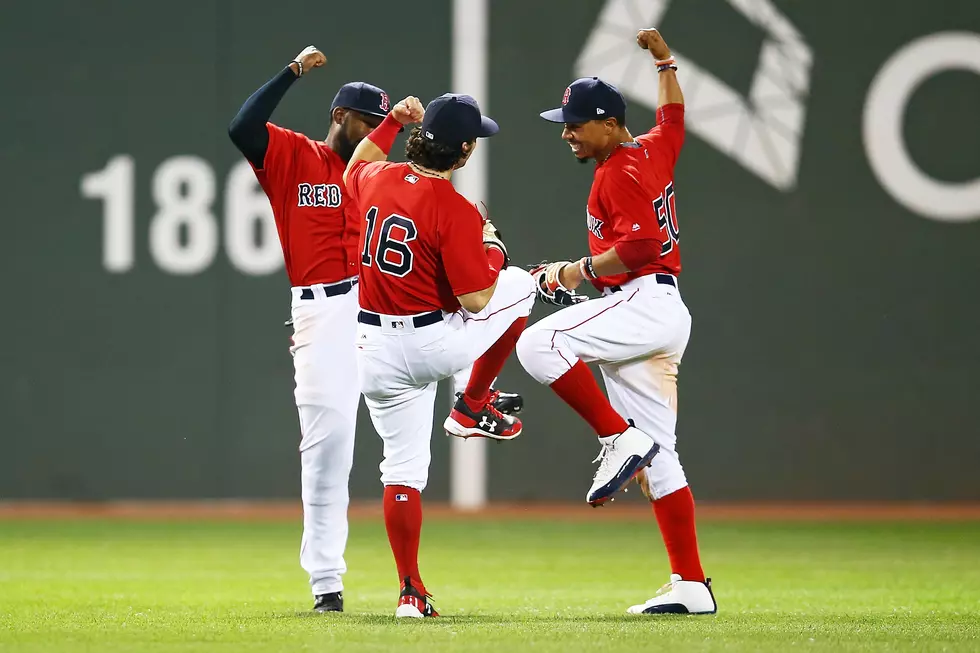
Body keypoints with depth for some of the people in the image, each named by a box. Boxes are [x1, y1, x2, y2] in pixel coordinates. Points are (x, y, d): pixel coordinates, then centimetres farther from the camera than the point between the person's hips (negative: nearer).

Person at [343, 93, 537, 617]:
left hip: (375, 348, 5)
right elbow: (476, 300, -17)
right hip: (435, 344, -5)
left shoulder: (378, 179, 0)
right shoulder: (456, 211, -19)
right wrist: (491, 247, 0)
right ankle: (472, 407, 19)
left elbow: (354, 170, 27)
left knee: (403, 467, 11)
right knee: (519, 284, 20)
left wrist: (392, 121, 29)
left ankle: (411, 591, 7)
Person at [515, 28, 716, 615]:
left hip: (644, 303, -10)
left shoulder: (620, 172, -11)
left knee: (540, 343, -26)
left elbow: (640, 245, -22)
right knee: (658, 458, 7)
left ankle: (621, 439, -20)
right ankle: (691, 587, 5)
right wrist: (665, 62, 44)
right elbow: (674, 118, 39)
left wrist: (581, 270, -13)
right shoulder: (652, 150, 17)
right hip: (661, 318, 10)